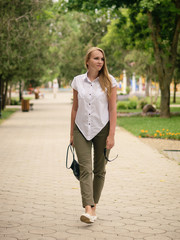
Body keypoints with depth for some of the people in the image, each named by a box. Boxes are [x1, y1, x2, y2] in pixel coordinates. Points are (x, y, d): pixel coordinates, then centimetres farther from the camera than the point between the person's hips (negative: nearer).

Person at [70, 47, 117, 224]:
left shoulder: (109, 81, -2)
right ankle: (88, 209, -19)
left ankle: (94, 205, 22)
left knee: (99, 170, 7)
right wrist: (72, 134, 11)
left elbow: (112, 109, -4)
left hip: (102, 129, -1)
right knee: (85, 169, -11)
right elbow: (75, 108, 10)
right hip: (82, 129, 1)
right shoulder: (78, 81, 4)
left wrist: (111, 135, -10)